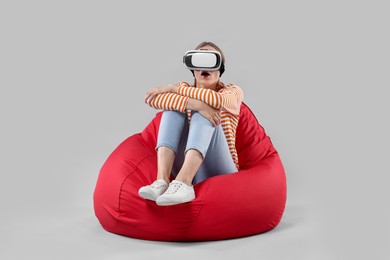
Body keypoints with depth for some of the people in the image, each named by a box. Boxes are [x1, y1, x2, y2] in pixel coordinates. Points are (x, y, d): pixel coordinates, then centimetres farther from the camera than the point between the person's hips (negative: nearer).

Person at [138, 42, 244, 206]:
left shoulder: (233, 92, 7)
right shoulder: (183, 89, 13)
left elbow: (217, 100, -20)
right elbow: (155, 99, -11)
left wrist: (172, 88, -11)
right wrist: (193, 104, -27)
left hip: (217, 172, -2)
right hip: (184, 167, 2)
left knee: (204, 116, -24)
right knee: (173, 105, -15)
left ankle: (183, 182, -44)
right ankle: (162, 180, -34)